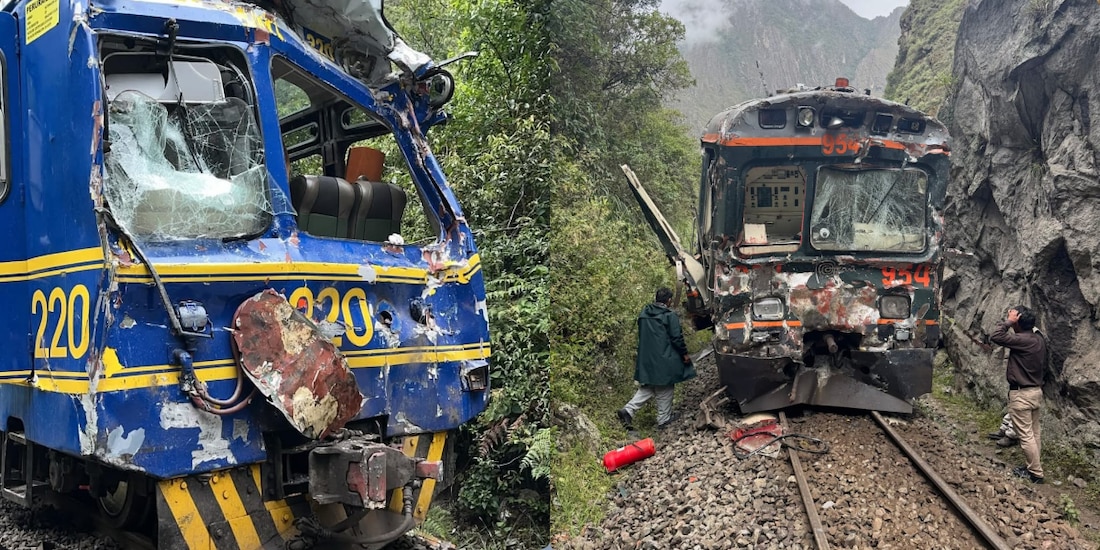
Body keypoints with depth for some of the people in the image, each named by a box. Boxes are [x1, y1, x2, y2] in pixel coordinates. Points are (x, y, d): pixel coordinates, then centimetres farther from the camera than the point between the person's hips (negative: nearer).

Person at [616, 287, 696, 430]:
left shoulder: (644, 313, 6)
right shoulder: (670, 315, -14)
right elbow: (677, 338, -13)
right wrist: (685, 354, -1)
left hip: (646, 358, 6)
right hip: (664, 359, -6)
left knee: (649, 387, 16)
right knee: (664, 389, 9)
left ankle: (628, 410, 1)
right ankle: (663, 420, 18)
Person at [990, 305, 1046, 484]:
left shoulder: (1022, 340, -23)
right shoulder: (1039, 339, 5)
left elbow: (996, 337, -25)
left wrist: (1008, 321, -18)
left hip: (1021, 394, -9)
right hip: (1036, 391, 9)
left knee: (1025, 435, -1)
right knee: (1033, 432, 15)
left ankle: (1036, 473, 3)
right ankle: (1033, 467, 23)